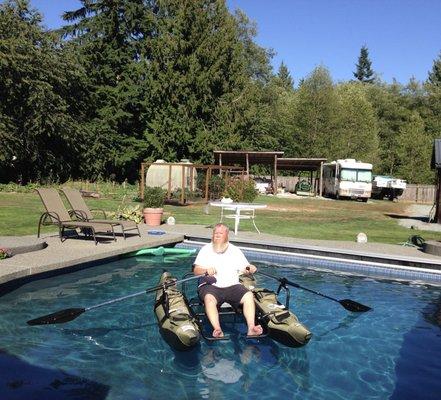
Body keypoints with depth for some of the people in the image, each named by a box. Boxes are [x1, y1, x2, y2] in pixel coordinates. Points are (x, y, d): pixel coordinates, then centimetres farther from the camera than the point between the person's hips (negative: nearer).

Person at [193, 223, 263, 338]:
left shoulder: (235, 250, 18)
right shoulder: (206, 249, 13)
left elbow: (244, 269, 13)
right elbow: (196, 270, 6)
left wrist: (250, 269, -12)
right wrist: (206, 270, -16)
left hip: (232, 286, 2)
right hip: (210, 286, -2)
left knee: (249, 295, -26)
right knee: (209, 298, -36)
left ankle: (251, 328, -35)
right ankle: (217, 330, -47)